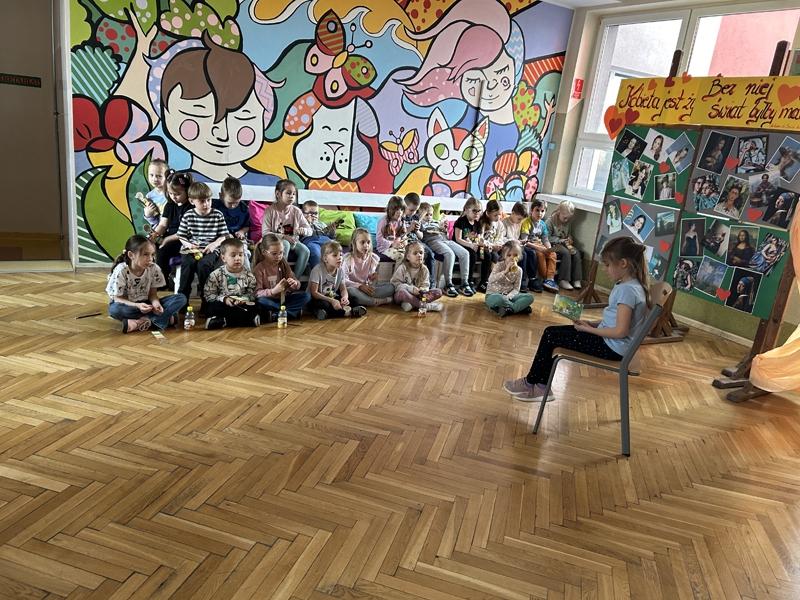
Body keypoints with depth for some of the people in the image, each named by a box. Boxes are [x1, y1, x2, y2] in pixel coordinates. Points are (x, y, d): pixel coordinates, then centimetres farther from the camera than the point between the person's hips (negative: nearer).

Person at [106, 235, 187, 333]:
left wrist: (155, 303, -28)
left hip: (146, 304, 3)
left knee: (181, 298, -16)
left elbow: (152, 294, -4)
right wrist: (137, 305, -33)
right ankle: (165, 317, -28)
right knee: (114, 309, -39)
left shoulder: (154, 269, -12)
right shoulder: (121, 271, -20)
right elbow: (118, 299, -16)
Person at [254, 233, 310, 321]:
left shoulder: (283, 264, 2)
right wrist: (273, 291, -35)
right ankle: (293, 311, -24)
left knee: (306, 296, -16)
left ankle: (275, 315, -25)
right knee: (260, 301, -37)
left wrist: (295, 283, -20)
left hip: (284, 298, 4)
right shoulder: (259, 268, -11)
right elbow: (257, 293, -19)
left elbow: (297, 283, 4)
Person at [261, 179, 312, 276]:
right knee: (285, 244, -36)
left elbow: (310, 231, 1)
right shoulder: (270, 210, -8)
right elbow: (265, 233, -14)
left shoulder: (296, 211, 2)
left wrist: (303, 230, -24)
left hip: (293, 242, 3)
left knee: (305, 251, -26)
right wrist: (283, 237, -25)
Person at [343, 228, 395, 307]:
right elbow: (344, 280, -15)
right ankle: (377, 301, -29)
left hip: (368, 288, 4)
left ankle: (364, 299, -28)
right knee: (350, 290, -40)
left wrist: (375, 278, -9)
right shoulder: (348, 259, -6)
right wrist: (360, 286, -25)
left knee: (391, 287, -15)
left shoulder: (374, 258, 6)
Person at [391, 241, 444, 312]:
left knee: (438, 292, -13)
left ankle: (412, 304, -29)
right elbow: (395, 283, -14)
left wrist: (424, 291, -23)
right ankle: (426, 306, -33)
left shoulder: (424, 269, 3)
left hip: (417, 295, 4)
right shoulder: (402, 268, -9)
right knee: (402, 292, -40)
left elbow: (425, 285, 3)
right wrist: (411, 289, -24)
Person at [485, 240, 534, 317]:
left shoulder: (518, 270, 1)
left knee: (529, 297, -16)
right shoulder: (499, 265, -10)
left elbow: (516, 289, -2)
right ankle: (521, 307, -20)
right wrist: (505, 271, -36)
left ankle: (507, 308, -27)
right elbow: (491, 280, -28)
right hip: (493, 295, -4)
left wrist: (508, 296, -23)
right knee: (499, 299, -42)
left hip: (509, 295, 4)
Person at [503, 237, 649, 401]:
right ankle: (542, 387, 11)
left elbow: (620, 331, -25)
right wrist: (591, 324, 2)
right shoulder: (627, 285, 7)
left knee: (550, 336, -6)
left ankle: (530, 383, 12)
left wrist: (588, 329, -14)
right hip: (609, 340, 10)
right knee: (552, 331, 8)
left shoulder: (627, 290, -23)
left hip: (612, 347, -10)